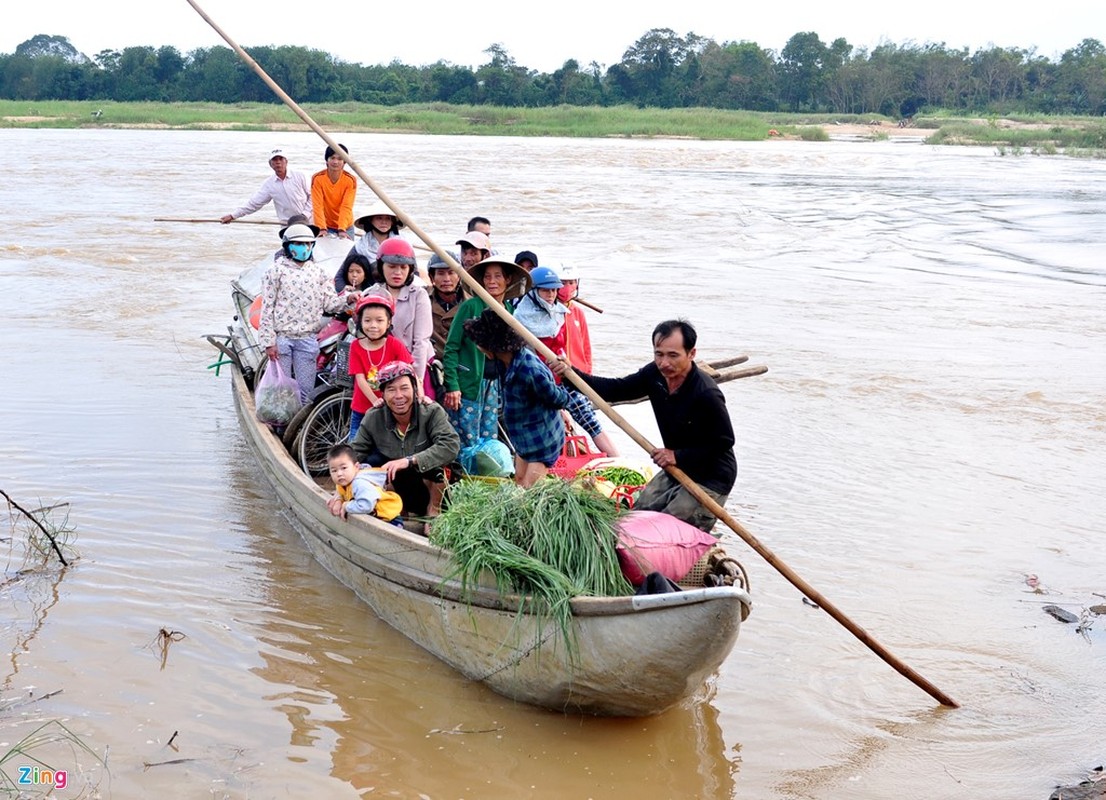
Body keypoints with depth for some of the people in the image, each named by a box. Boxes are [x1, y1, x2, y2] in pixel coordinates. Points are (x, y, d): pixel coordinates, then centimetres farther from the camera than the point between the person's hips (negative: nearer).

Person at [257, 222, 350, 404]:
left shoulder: (317, 271, 9)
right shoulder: (276, 270, -2)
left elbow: (330, 303, 4)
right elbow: (267, 308, -4)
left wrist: (347, 299, -18)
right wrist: (268, 342, -9)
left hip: (307, 339, 3)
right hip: (282, 337, -3)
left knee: (306, 389, 7)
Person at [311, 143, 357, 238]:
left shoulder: (350, 180, -11)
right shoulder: (317, 179, -11)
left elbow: (346, 207, -19)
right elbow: (318, 206, -18)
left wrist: (342, 230, -31)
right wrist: (322, 229, -30)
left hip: (345, 227, 1)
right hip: (326, 227, -1)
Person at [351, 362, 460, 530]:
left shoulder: (432, 412, -22)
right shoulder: (373, 419, -12)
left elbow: (451, 445, -37)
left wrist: (409, 461, -43)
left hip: (432, 486, -3)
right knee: (372, 460, -20)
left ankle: (433, 510, -5)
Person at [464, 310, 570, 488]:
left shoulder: (530, 370, -34)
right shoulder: (505, 361, -9)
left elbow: (557, 399, -19)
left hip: (543, 437, -9)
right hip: (524, 435, 9)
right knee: (519, 483, 17)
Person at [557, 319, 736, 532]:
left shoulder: (707, 395, -27)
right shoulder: (655, 374, -5)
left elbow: (725, 441, -20)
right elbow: (617, 389, 0)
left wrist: (678, 456, -22)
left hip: (710, 480, -8)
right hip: (675, 470, 8)